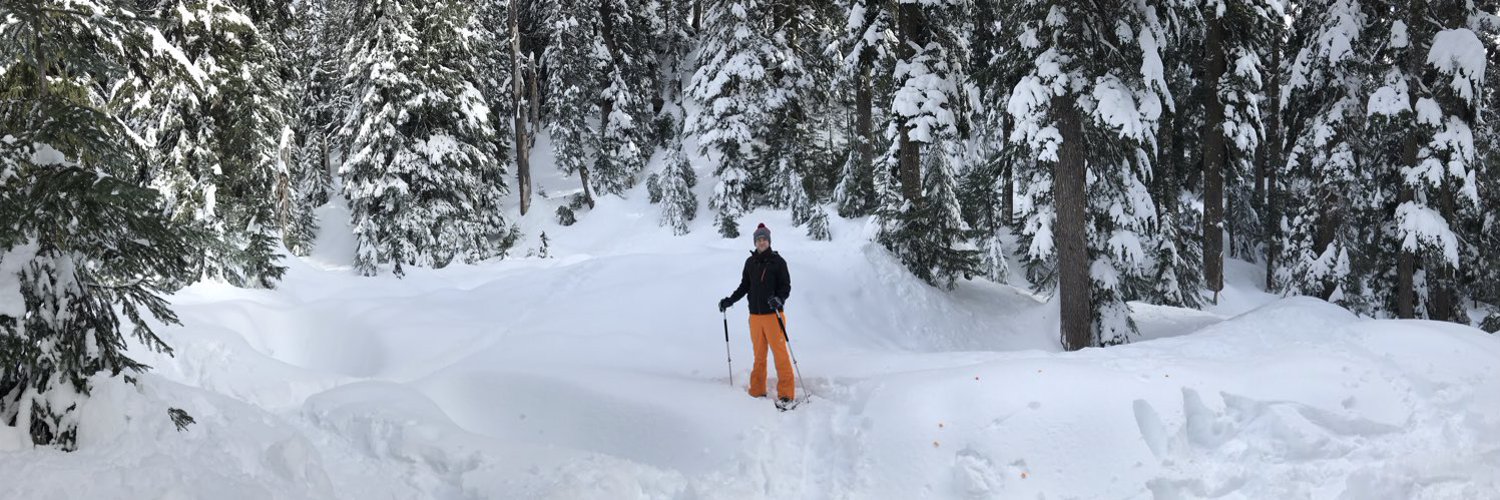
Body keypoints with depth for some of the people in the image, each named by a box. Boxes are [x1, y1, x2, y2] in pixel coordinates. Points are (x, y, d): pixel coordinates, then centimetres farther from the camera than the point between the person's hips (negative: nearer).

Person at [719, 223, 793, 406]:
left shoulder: (777, 261, -4)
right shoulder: (750, 262, 10)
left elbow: (786, 286, -5)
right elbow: (745, 286, 19)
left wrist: (779, 299, -24)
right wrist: (730, 300, 10)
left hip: (774, 314, -4)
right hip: (755, 315, 5)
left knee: (780, 353, -6)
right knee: (759, 355, 9)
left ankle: (786, 394, -4)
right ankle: (757, 391, 15)